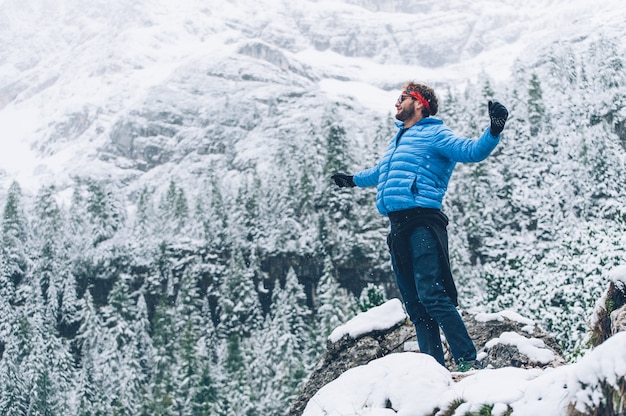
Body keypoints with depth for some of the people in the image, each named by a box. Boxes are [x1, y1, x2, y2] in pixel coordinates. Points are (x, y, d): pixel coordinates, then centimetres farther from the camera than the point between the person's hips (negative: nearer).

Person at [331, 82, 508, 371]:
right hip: (398, 228, 8)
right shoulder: (399, 139, 27)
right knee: (415, 305, 4)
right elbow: (381, 172, 46)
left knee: (432, 295, -19)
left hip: (422, 223, -8)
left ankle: (468, 362, -17)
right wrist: (354, 180, 62)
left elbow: (473, 151, -12)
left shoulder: (435, 135, 2)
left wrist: (493, 131, -30)